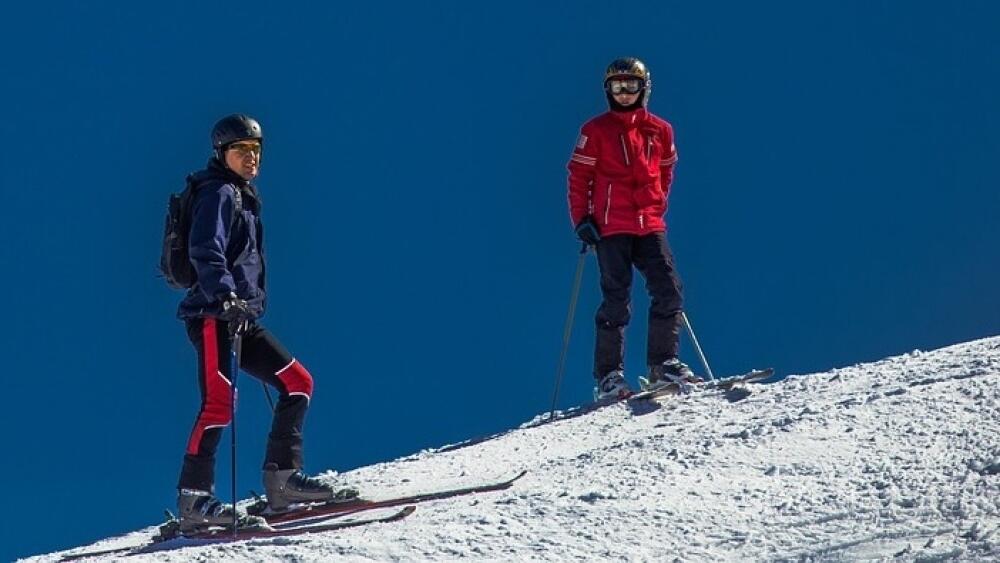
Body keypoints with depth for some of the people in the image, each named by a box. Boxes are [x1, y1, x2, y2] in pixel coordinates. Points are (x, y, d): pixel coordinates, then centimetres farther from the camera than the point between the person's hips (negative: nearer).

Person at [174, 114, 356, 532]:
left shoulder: (243, 197, 23)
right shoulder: (219, 193, -6)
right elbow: (204, 251, -21)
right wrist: (226, 295, -34)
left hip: (242, 317, 10)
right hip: (214, 315, -10)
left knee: (297, 382, 5)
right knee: (219, 402, -18)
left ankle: (282, 480, 6)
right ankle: (194, 500, -21)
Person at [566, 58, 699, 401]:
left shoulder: (660, 130, 12)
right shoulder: (596, 131, 3)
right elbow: (578, 177, 3)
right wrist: (582, 220, -4)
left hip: (650, 225, 3)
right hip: (611, 227, -3)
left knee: (669, 291, -9)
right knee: (617, 300, -7)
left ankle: (662, 366, -1)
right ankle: (608, 377, -4)